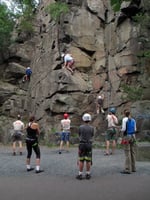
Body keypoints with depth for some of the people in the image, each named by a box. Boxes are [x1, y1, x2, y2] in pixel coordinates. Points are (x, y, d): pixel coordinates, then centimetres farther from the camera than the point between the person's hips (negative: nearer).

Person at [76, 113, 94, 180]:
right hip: (89, 145, 1)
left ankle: (80, 175, 6)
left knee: (81, 160, 4)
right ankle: (88, 174, 12)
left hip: (82, 145, -1)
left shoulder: (80, 127, -7)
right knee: (88, 160, 7)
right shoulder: (92, 128, -4)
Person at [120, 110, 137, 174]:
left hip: (127, 136, -6)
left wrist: (121, 130, 8)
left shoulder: (125, 119, -7)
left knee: (127, 153, -5)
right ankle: (133, 168, 18)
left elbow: (123, 129, -13)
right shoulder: (133, 120, 9)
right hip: (133, 136, 6)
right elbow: (135, 129, 12)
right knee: (132, 152, 11)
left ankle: (127, 169, -5)